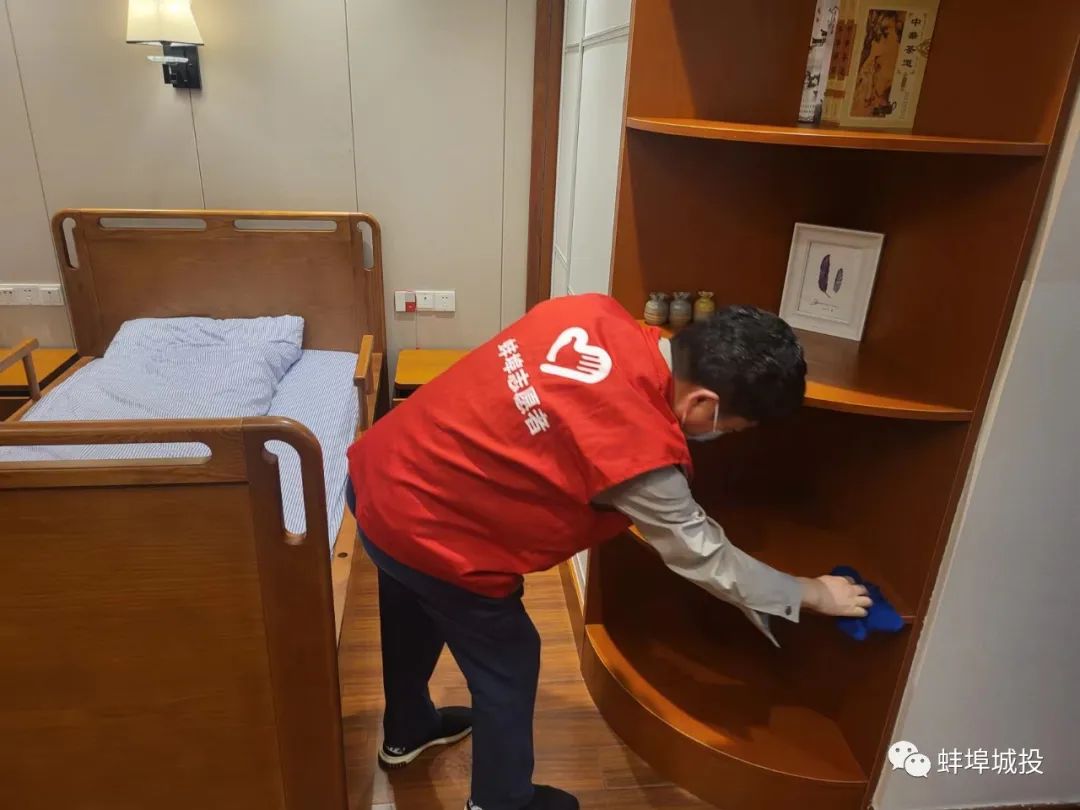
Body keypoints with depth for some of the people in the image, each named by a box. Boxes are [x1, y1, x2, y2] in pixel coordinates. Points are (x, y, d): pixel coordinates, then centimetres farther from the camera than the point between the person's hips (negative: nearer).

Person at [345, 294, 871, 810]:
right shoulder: (640, 452, -27)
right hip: (425, 533, -8)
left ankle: (407, 732, 60)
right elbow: (700, 554, -10)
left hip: (381, 468, 8)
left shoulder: (595, 313, -9)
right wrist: (809, 594, 4)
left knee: (414, 623, 32)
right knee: (507, 665, 15)